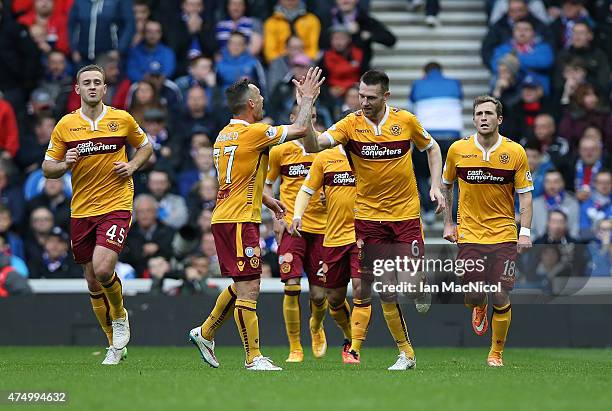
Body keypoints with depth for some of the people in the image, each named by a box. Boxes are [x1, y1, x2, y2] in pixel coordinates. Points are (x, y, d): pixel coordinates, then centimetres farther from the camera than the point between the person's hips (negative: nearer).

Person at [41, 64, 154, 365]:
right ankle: (115, 344, 22)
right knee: (93, 283, 6)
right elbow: (47, 169, 7)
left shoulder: (122, 120, 1)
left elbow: (145, 146, 18)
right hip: (81, 212, 3)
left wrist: (132, 166, -2)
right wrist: (65, 164, -14)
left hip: (116, 206, -3)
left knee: (103, 269, -22)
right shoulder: (65, 125, 3)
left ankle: (120, 316, 8)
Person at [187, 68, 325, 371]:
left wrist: (267, 201, 28)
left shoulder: (225, 135, 14)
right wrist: (308, 98, 4)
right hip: (241, 221, -10)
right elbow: (299, 129, -11)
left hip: (224, 218, 10)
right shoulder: (254, 133, -14)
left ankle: (205, 333, 26)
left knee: (242, 286, 20)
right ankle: (254, 358, -7)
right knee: (249, 289, -8)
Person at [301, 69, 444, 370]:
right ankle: (406, 353, 12)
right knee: (385, 290, 0)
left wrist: (436, 185, 3)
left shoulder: (405, 120, -4)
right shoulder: (351, 124, -7)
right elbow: (313, 146, -21)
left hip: (406, 212, 0)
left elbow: (431, 148, 13)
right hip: (369, 215, 0)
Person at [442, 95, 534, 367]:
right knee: (473, 296, -6)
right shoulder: (458, 150, -1)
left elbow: (525, 194, 0)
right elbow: (446, 185, 14)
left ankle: (497, 352, 12)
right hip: (469, 234, 1)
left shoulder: (515, 152, -4)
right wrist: (448, 223, 10)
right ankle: (479, 308, 33)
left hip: (504, 235, -1)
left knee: (501, 297, -6)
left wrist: (525, 232, -11)